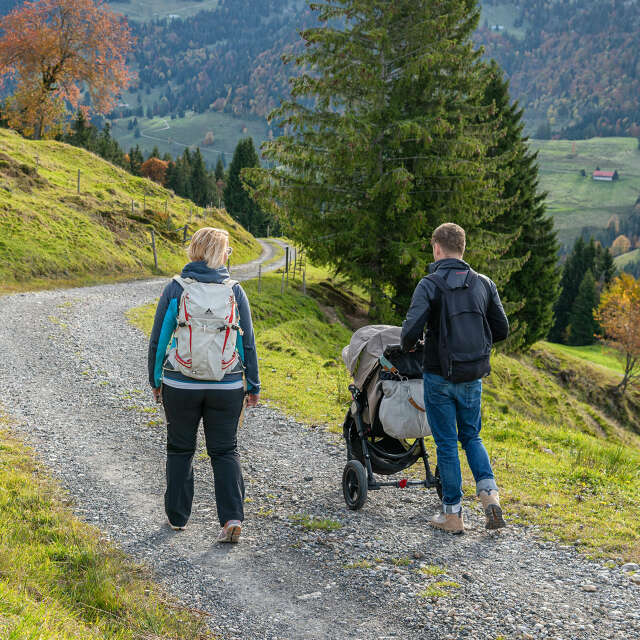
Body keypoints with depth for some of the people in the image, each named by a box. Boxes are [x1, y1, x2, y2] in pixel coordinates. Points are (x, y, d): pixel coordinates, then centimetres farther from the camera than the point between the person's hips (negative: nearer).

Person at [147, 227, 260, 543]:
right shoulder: (234, 291, -1)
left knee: (180, 449, 15)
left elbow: (158, 339, 0)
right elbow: (248, 342, 2)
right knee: (225, 451, 10)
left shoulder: (175, 289, -4)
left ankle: (177, 516, 22)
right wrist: (253, 386, 11)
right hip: (226, 387, 1)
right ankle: (232, 518, -4)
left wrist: (155, 380, 12)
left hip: (180, 386, -1)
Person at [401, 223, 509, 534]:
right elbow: (501, 330, 5)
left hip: (440, 377, -4)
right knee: (471, 436, 20)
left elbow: (412, 330, -23)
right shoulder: (484, 284, 2)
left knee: (447, 443, 6)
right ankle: (489, 492, 1)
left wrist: (407, 346, 0)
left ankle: (453, 514, 12)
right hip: (473, 376, 4)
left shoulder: (430, 285, -13)